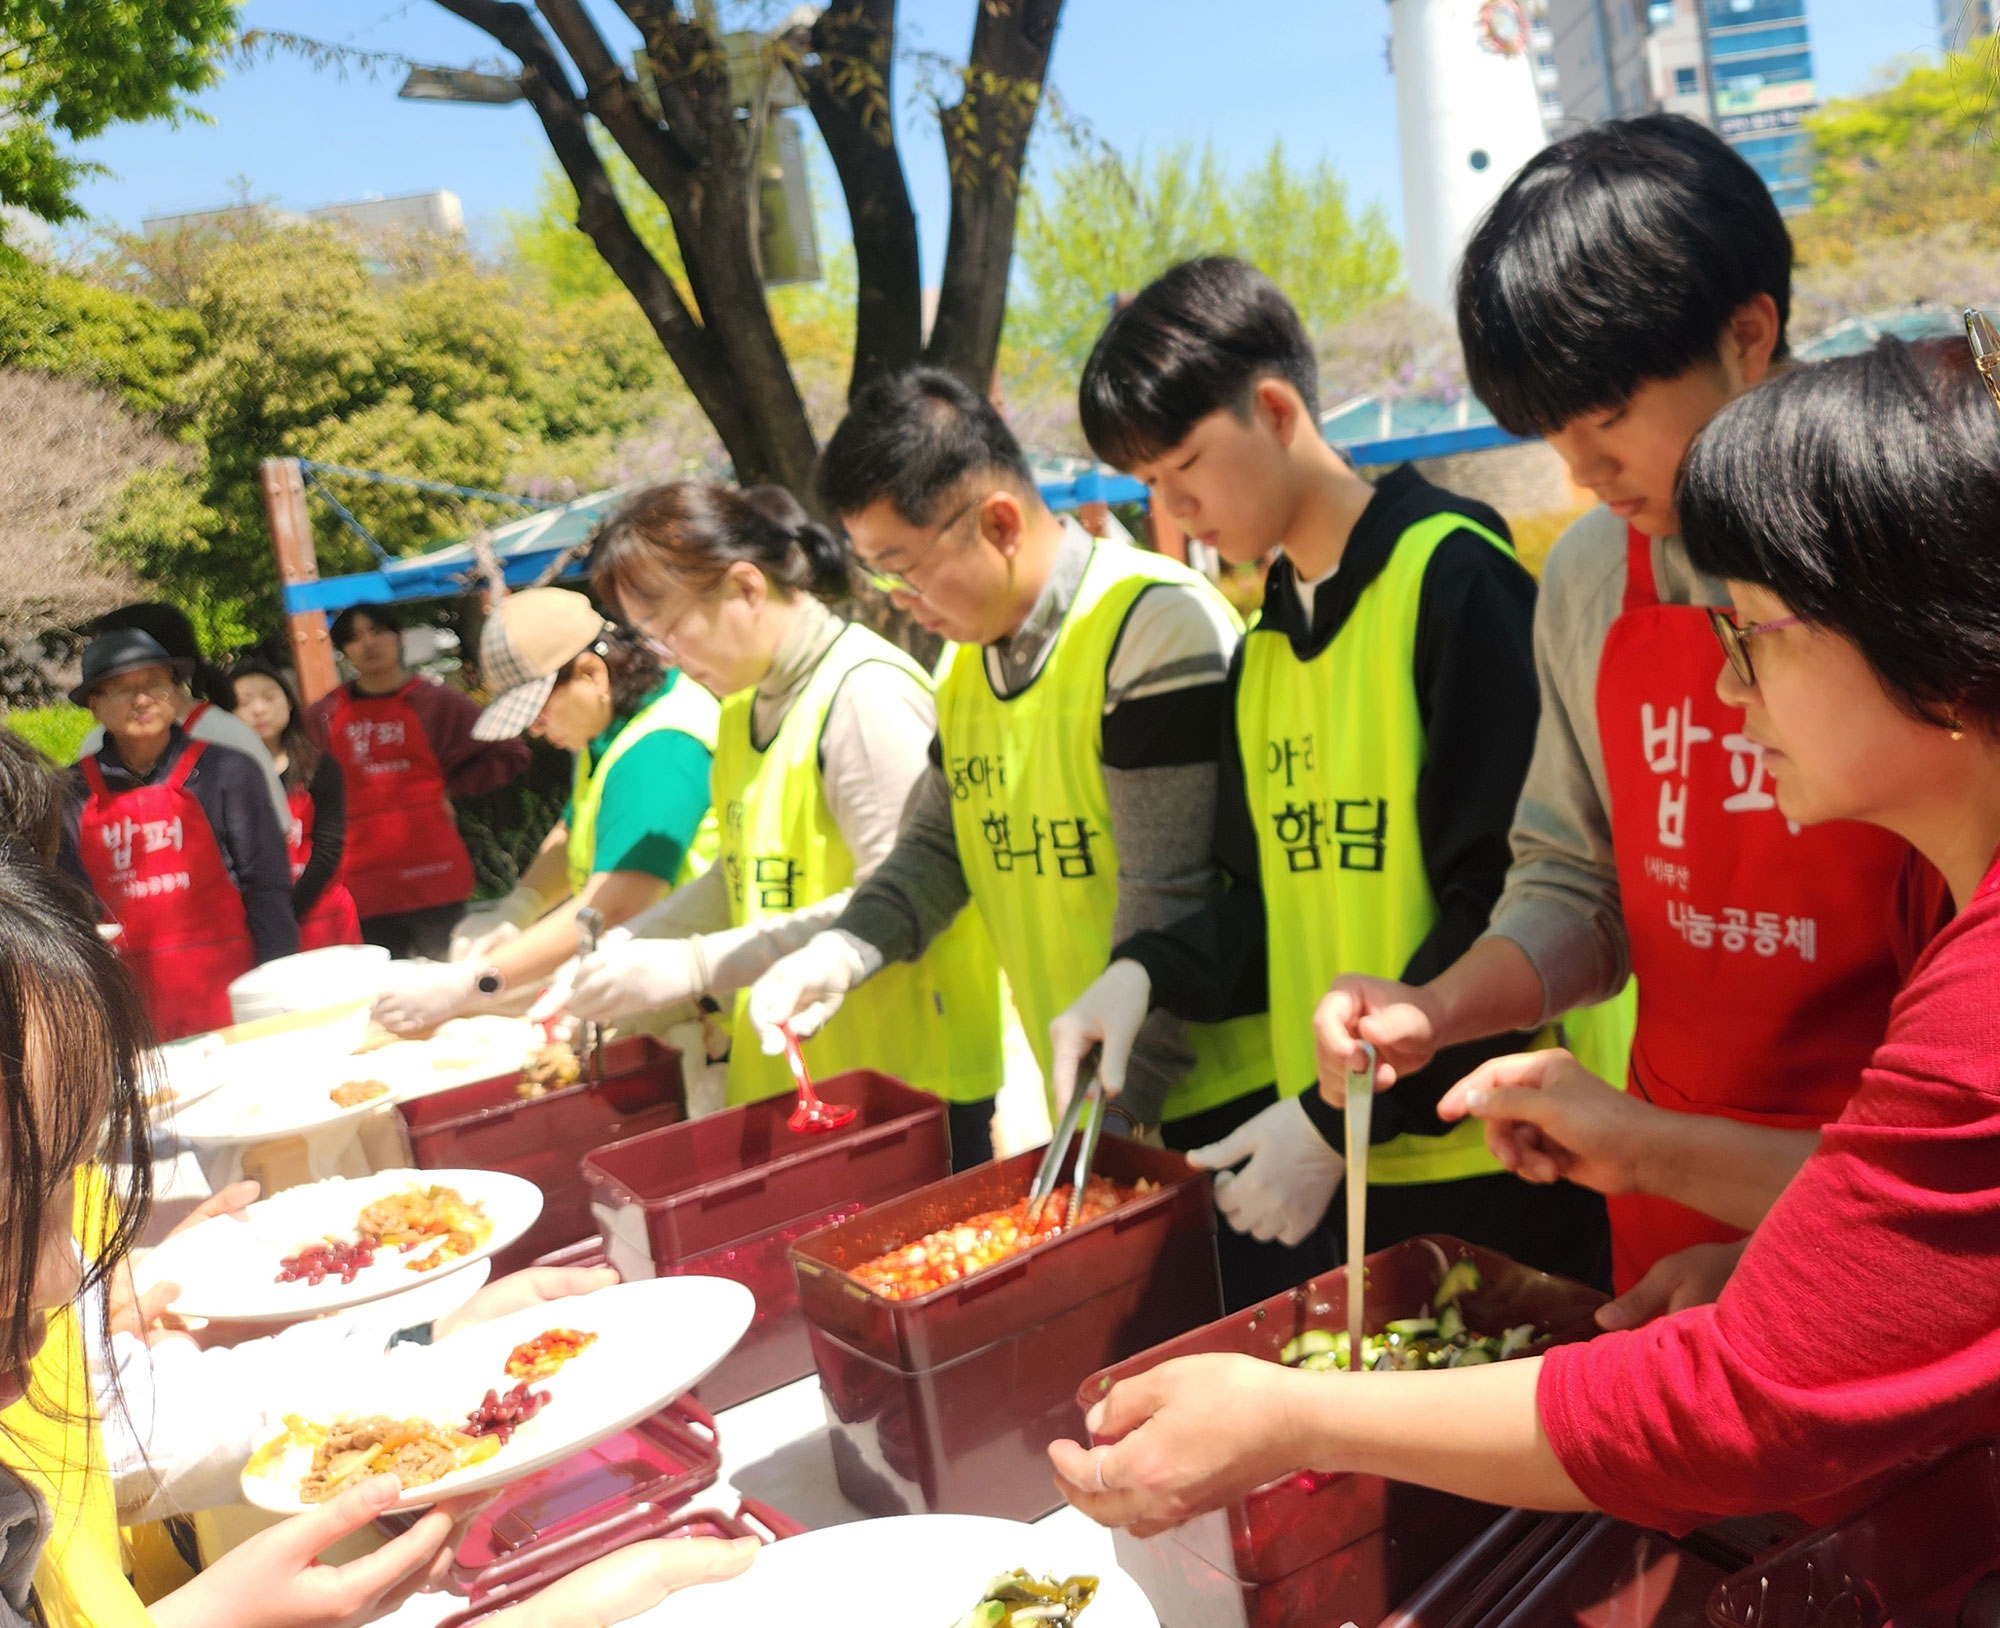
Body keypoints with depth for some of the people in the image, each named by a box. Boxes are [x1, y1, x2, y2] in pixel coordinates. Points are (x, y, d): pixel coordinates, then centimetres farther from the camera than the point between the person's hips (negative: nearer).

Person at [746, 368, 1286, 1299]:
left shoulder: (1156, 629, -18)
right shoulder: (971, 657, 8)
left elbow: (1167, 901, -20)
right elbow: (940, 846, 17)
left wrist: (1118, 1104, -15)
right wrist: (842, 953, -1)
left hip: (1214, 1107, -7)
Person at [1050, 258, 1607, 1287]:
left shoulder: (1453, 576, -12)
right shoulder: (1263, 644, 12)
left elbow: (1508, 900, -16)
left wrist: (1346, 1113, -17)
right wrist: (1149, 973, -4)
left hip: (1497, 1162, -7)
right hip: (1339, 1162, 7)